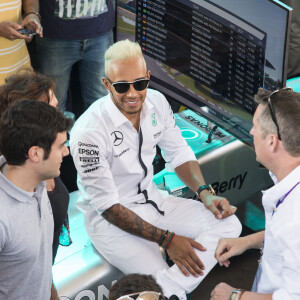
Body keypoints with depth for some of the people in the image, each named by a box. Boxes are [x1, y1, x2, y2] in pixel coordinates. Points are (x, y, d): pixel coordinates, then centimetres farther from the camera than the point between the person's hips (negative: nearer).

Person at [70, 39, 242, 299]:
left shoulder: (157, 103, -7)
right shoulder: (88, 133, -26)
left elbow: (179, 153, 9)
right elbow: (107, 205, -22)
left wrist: (205, 193, -10)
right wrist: (166, 239, -22)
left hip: (152, 198, 8)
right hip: (109, 218, -7)